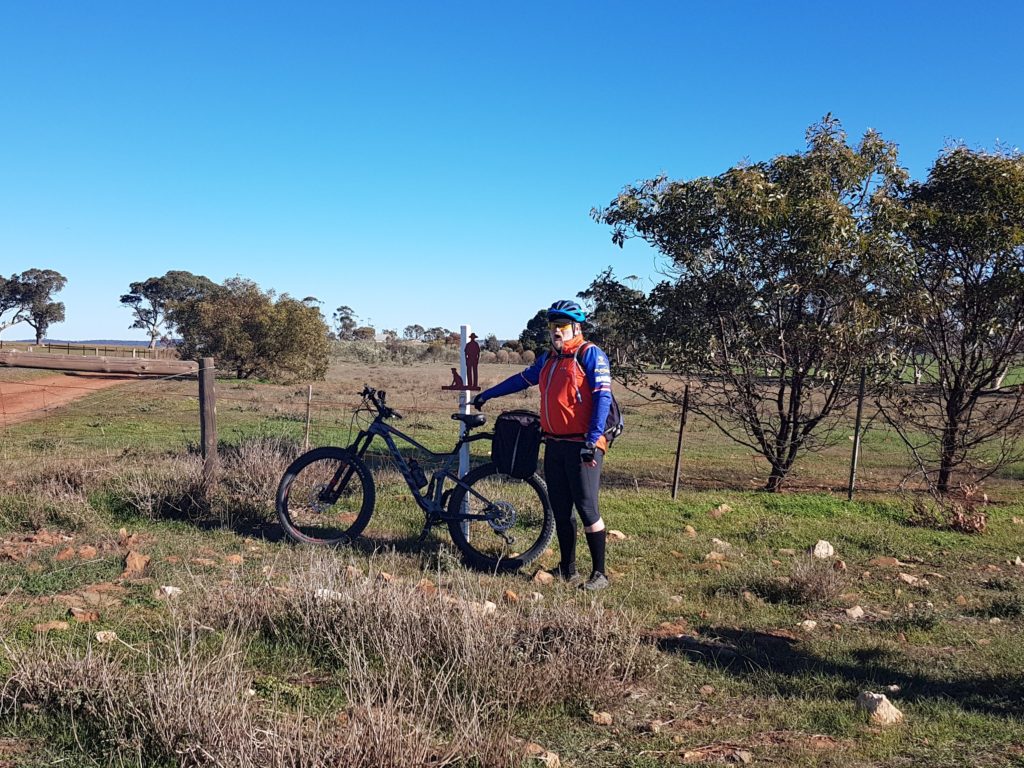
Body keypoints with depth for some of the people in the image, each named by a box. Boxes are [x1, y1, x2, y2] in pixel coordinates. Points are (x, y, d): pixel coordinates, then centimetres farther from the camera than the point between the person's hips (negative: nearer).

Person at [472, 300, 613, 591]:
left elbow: (603, 397, -14)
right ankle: (567, 569, 20)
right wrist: (488, 394, 36)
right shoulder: (549, 358, 17)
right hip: (554, 445, 8)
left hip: (582, 445, -8)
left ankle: (599, 573, 3)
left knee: (587, 507, -6)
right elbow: (523, 379, 31)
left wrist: (592, 441, -20)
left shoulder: (590, 354, -7)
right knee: (560, 509, 10)